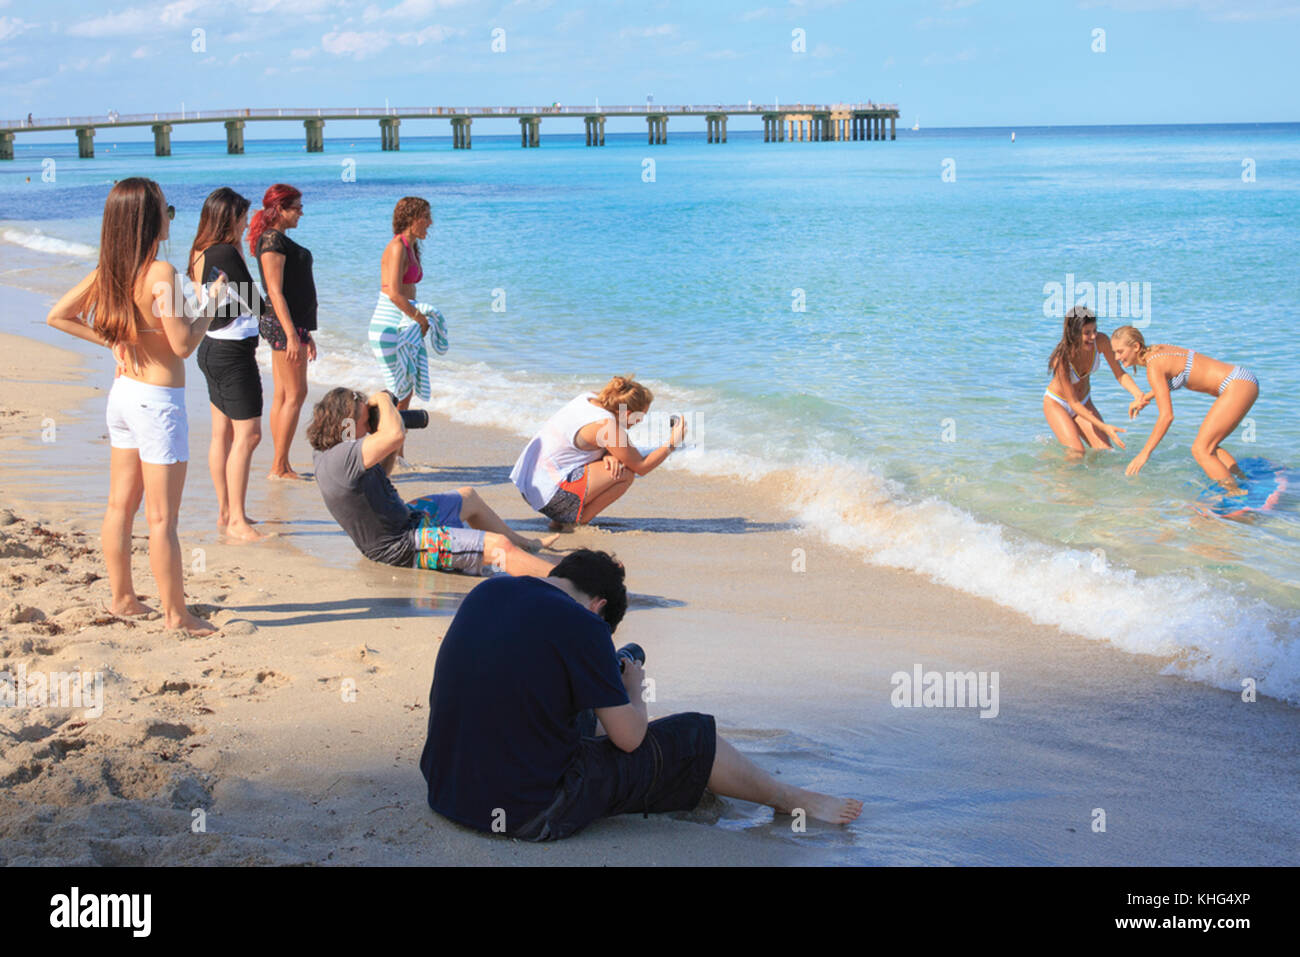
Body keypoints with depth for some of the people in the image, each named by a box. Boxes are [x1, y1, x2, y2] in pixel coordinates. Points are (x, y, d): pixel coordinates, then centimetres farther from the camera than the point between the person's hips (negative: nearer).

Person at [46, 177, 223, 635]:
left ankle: (122, 598, 28)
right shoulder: (160, 272, -21)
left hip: (123, 392, 8)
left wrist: (110, 340, 10)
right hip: (158, 402, -8)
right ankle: (175, 613, 8)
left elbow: (58, 315, 9)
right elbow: (183, 344, -21)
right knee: (162, 518, -1)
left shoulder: (109, 269, 2)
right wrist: (211, 302, -8)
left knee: (121, 505, 16)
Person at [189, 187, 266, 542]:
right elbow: (256, 305, -16)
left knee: (222, 432, 14)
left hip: (212, 348, 10)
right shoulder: (225, 254, -20)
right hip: (233, 350, -10)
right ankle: (236, 520, -3)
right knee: (247, 434, -6)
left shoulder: (200, 252, 8)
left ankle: (225, 511, 23)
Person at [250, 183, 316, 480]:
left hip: (293, 323, 10)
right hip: (284, 322, -10)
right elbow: (275, 292, -19)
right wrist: (291, 334, -23)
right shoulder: (272, 239, -13)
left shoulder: (280, 239, 18)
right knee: (295, 394, -9)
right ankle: (279, 467, -7)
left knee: (282, 394, 9)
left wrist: (305, 333, 25)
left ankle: (280, 467, 12)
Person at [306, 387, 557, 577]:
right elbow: (395, 435, -42)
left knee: (468, 497, 30)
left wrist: (393, 451, 4)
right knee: (498, 547, -20)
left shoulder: (328, 454, 3)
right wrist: (383, 400, -22)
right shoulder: (340, 457, -30)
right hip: (401, 546, -12)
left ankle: (526, 544, 48)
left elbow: (380, 474, 22)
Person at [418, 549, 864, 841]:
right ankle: (791, 799, 30)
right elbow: (630, 737, -9)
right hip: (531, 812, -8)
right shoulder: (580, 623, -18)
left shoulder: (484, 592, 5)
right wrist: (634, 688, 12)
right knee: (692, 738, 7)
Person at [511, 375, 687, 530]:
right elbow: (641, 467, -10)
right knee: (626, 472, -9)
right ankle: (573, 523, -4)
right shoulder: (606, 425, -18)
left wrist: (608, 456, -3)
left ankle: (564, 519, 13)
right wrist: (672, 444, 0)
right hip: (550, 495, -9)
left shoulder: (589, 398, 5)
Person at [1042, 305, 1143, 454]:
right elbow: (1073, 403, -31)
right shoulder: (1061, 359, -35)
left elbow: (1119, 374, -15)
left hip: (1084, 402, 5)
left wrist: (1138, 395, -35)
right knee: (1077, 453, -22)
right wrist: (1104, 427, -39)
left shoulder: (1101, 342, -24)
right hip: (1056, 404, -5)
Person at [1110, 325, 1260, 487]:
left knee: (1200, 450, -12)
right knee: (1208, 447, 16)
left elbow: (1167, 416, -18)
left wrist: (1145, 453, -15)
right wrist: (1147, 397, 31)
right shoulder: (1158, 351, 12)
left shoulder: (1154, 366, -15)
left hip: (1239, 385, -10)